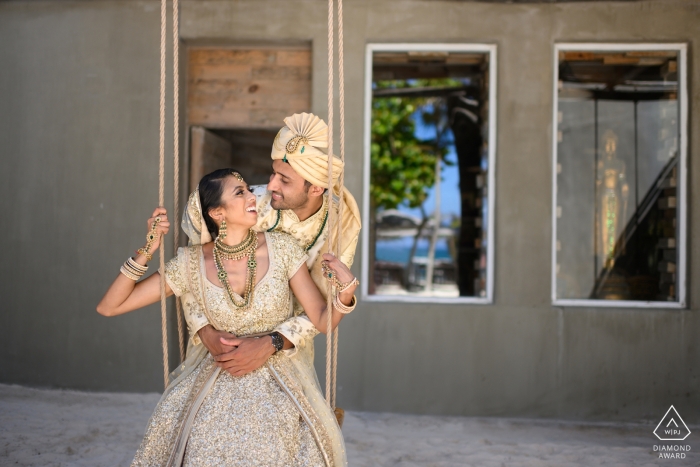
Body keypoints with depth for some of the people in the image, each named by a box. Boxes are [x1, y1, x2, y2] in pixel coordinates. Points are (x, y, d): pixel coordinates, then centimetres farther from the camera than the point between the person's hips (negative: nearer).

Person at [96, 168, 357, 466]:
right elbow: (108, 307, -5)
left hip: (280, 382, 0)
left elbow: (323, 321, -4)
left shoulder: (281, 248, -7)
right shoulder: (192, 263, -7)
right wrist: (147, 250, -13)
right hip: (217, 384, 0)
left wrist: (345, 292, -24)